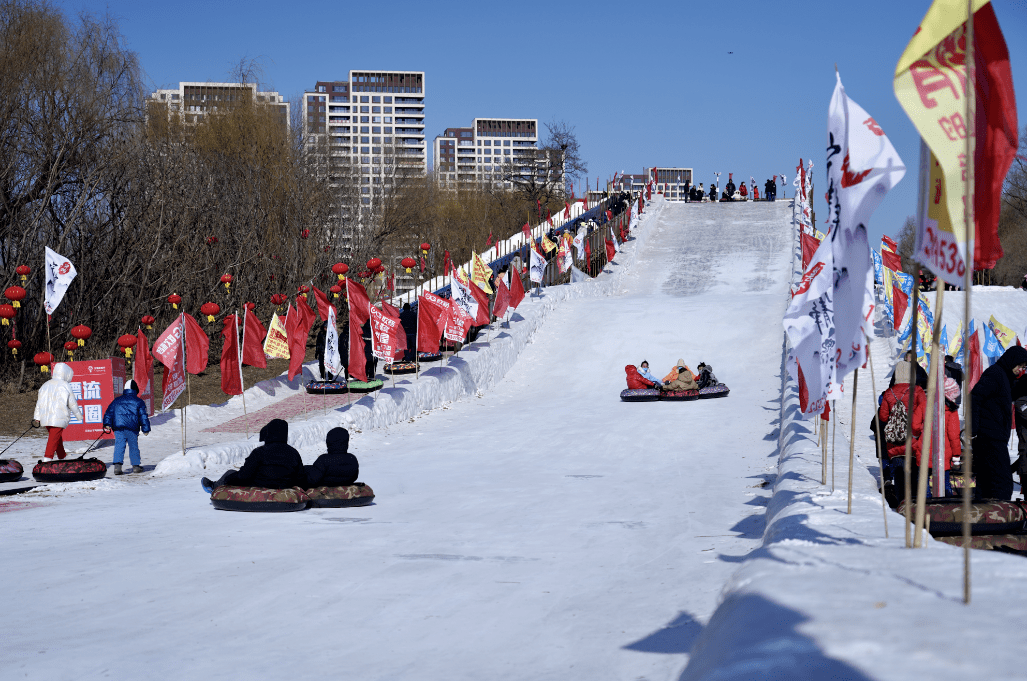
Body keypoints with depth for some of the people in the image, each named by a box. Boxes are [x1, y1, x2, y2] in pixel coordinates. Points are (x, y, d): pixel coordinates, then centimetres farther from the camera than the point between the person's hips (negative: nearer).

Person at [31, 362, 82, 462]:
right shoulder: (65, 386, -6)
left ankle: (62, 456, 33)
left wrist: (37, 418, 15)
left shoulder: (46, 385, 13)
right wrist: (79, 416, 11)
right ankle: (47, 458, -19)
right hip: (59, 419, -6)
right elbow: (72, 404, -2)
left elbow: (39, 403, 13)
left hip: (45, 418, 6)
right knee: (54, 439, -8)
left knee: (58, 438, 21)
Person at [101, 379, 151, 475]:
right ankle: (136, 465, 12)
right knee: (133, 446, 8)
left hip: (118, 428, 2)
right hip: (132, 428, -2)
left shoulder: (117, 401, 17)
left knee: (119, 446, -1)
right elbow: (143, 416, 7)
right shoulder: (138, 402, 9)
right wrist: (146, 429, 11)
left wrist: (107, 424, 6)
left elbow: (109, 412, 11)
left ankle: (117, 464, -17)